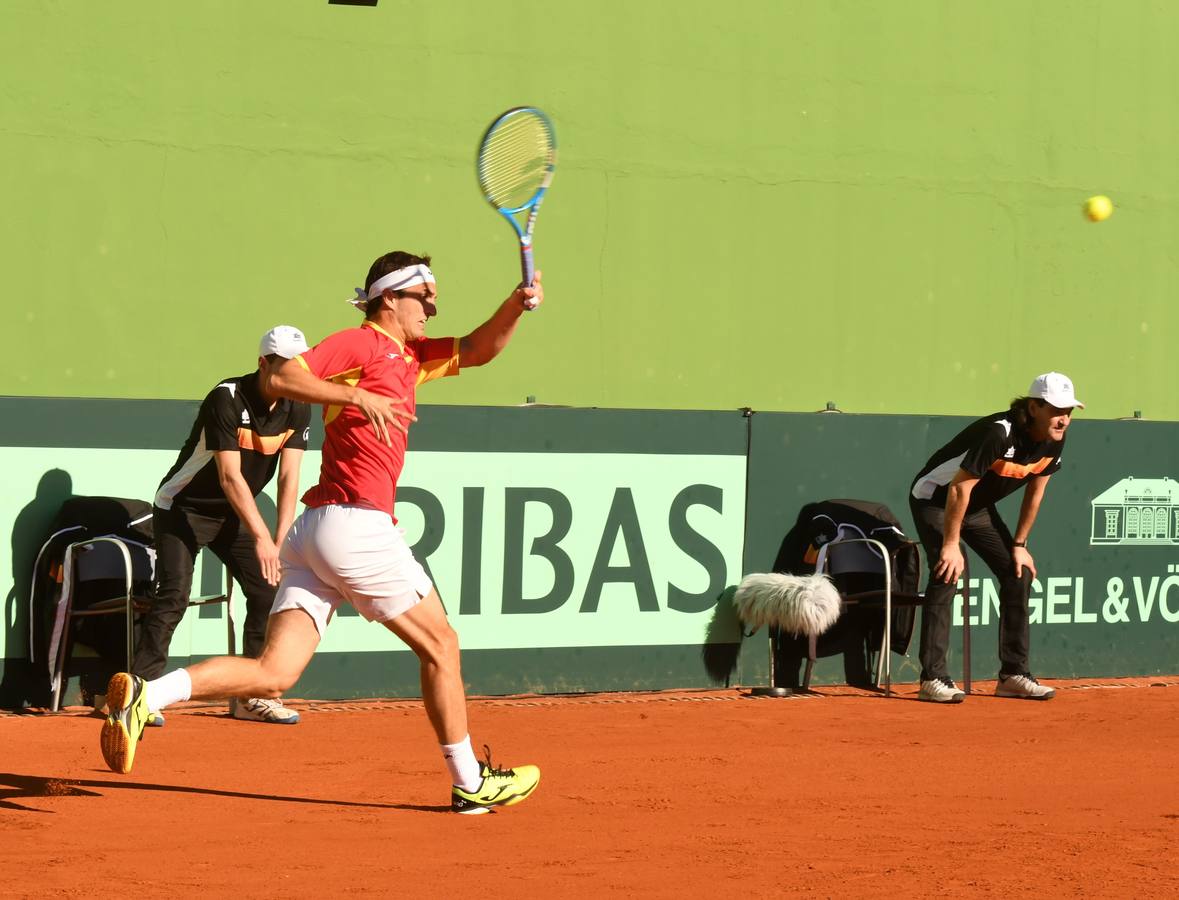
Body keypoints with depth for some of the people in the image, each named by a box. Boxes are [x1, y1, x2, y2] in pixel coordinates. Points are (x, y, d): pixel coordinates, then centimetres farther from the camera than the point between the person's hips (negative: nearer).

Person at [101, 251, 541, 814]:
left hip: (312, 534, 9)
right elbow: (281, 376, -13)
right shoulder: (361, 344, -3)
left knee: (273, 673, -4)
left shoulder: (410, 356, 24)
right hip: (356, 522, -9)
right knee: (439, 643, 7)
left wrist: (516, 304, 11)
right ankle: (470, 783, 16)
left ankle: (145, 695, -17)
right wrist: (357, 395, -21)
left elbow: (477, 350, 28)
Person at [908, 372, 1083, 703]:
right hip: (935, 499, -8)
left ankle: (1013, 675, 8)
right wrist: (951, 545, -26)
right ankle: (932, 678, -21)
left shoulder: (1053, 441, -11)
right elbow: (959, 489, -30)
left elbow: (1034, 493, 4)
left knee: (1018, 573, 1)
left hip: (979, 507, 8)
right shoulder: (998, 434, -34)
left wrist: (1019, 545, 7)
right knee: (947, 574, -22)